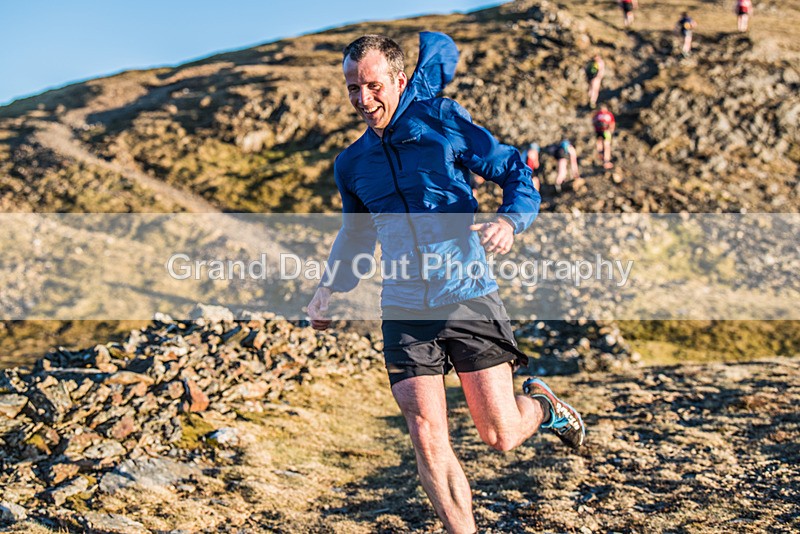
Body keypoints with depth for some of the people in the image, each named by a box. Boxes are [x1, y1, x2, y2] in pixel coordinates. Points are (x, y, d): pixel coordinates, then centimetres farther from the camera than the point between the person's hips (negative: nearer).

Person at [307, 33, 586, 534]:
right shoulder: (351, 164, 12)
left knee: (502, 436, 0)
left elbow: (516, 170, -1)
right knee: (428, 442, -5)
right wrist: (331, 287, 16)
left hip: (469, 298, -3)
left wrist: (510, 220, -20)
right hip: (405, 312, 3)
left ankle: (542, 403, 34)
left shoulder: (441, 119, -1)